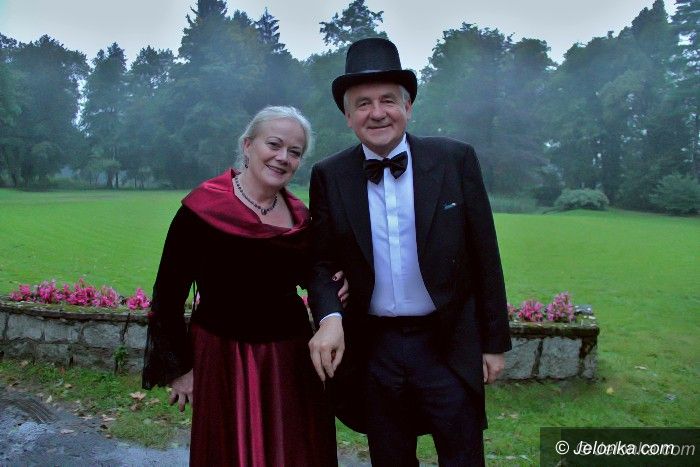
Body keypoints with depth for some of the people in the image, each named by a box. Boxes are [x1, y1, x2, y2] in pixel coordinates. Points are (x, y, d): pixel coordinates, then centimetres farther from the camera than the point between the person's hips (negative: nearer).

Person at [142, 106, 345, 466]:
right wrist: (179, 368, -3)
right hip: (225, 360, -4)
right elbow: (168, 295, -6)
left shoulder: (300, 216, 2)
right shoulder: (202, 208, -12)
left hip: (292, 360, 5)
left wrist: (334, 288, -6)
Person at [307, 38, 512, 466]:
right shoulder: (329, 177, -3)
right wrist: (329, 317, -19)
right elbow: (322, 262, 1)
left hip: (448, 346, -1)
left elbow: (485, 258, -3)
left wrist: (495, 342, 0)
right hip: (373, 350, 2)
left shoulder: (456, 161, -6)